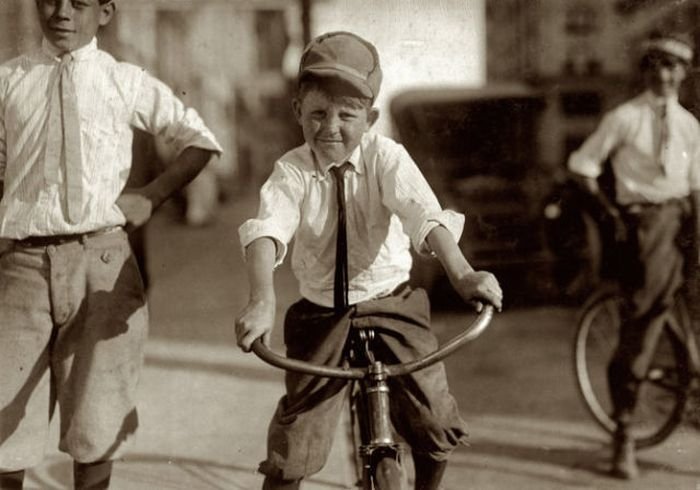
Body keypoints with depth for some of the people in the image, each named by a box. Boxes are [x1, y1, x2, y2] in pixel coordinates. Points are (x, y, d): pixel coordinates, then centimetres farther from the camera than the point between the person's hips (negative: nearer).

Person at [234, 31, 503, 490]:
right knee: (293, 445, -4)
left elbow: (423, 212, -27)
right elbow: (267, 229, -27)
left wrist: (462, 274, -44)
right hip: (322, 314, 0)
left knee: (435, 425, -4)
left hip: (392, 304, 0)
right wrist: (262, 300, -47)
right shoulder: (292, 171, -9)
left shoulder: (384, 156, -10)